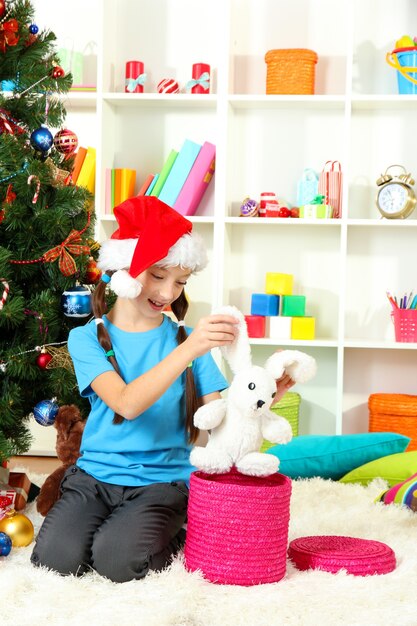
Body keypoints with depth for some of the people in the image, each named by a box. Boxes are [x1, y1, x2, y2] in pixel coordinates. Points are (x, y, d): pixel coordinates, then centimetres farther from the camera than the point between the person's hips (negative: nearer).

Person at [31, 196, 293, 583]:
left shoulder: (185, 338, 3)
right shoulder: (87, 338, -3)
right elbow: (127, 403, -21)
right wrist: (188, 351, -32)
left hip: (163, 480, 0)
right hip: (96, 474, 0)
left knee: (118, 561, -25)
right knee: (57, 556, -23)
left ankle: (179, 535, 5)